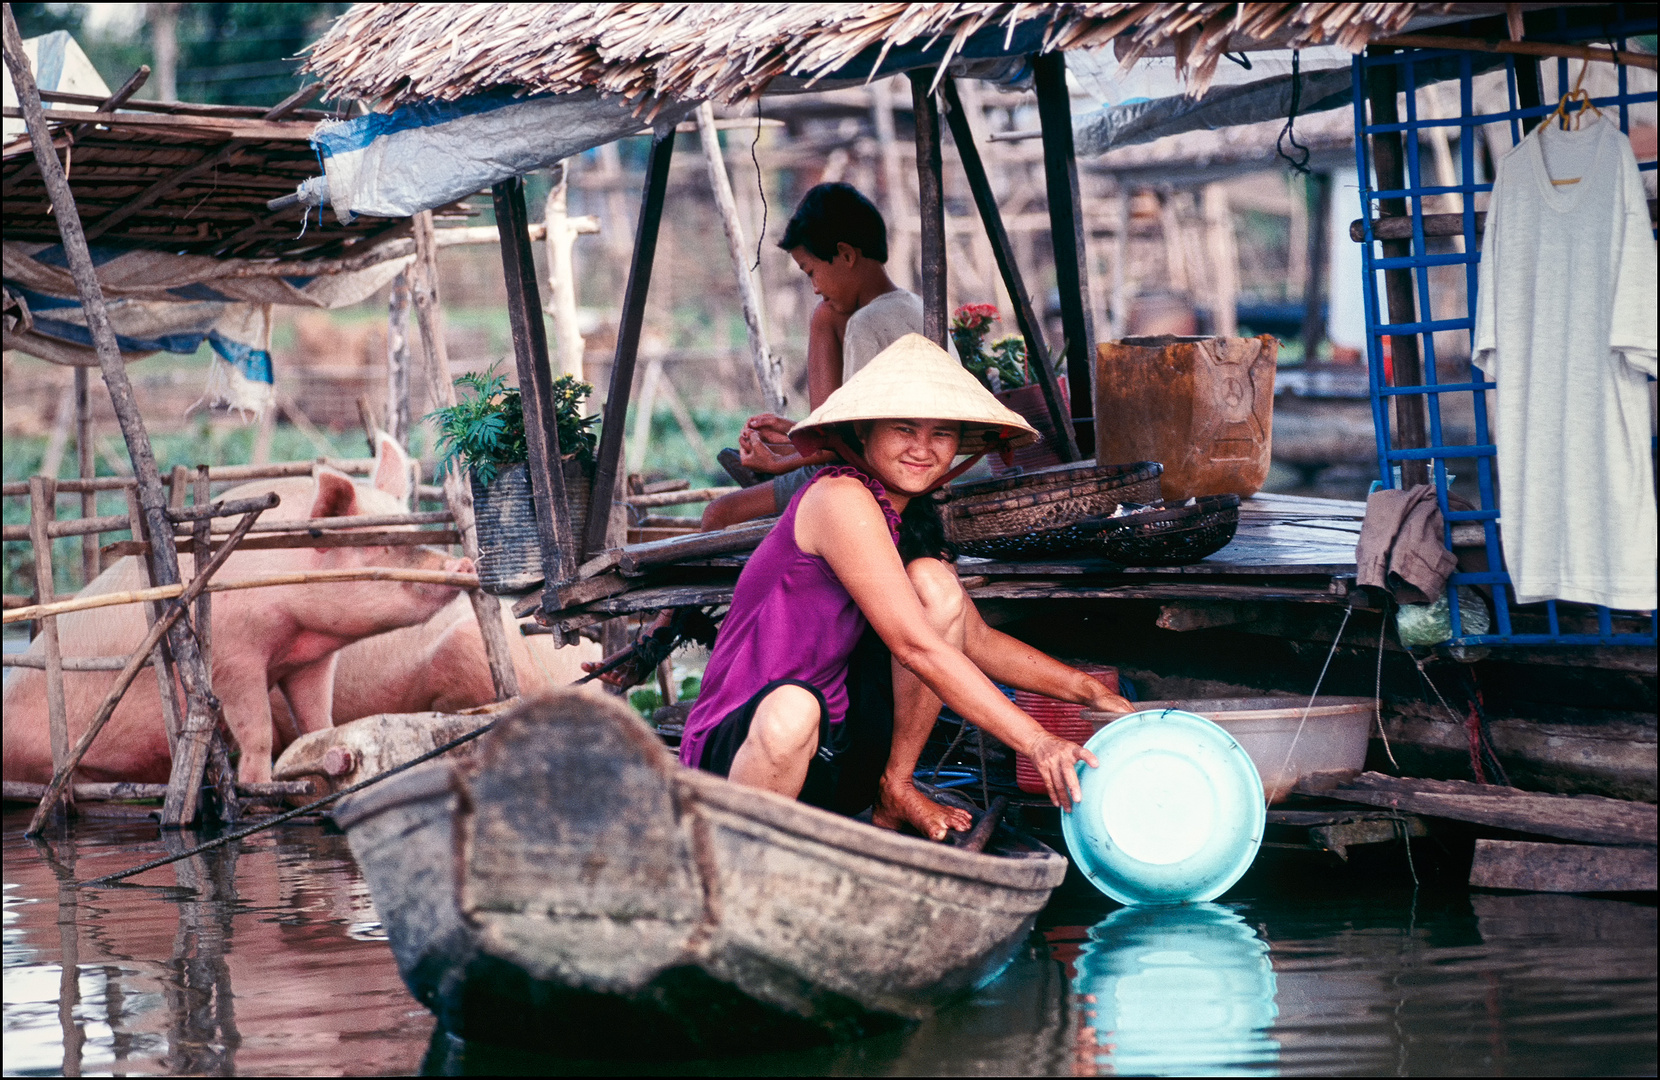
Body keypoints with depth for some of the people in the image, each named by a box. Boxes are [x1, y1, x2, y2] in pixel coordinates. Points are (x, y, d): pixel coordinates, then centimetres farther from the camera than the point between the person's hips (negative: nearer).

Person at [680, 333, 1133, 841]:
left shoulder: (912, 519, 10)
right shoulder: (841, 499, -18)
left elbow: (979, 642, 16)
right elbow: (916, 648, -25)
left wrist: (1090, 692, 4)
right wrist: (1037, 743, -30)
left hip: (841, 750, 8)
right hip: (741, 742, -8)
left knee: (933, 580, -9)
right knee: (793, 709, -43)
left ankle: (895, 791, -2)